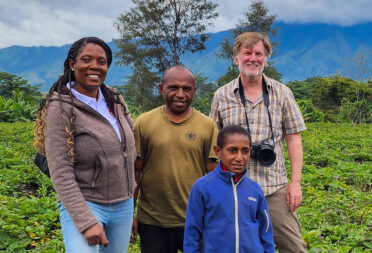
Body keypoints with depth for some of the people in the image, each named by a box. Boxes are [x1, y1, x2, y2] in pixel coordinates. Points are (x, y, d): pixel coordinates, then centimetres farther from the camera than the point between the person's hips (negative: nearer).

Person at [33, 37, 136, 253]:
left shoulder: (116, 101, 5)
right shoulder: (60, 108, -11)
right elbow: (61, 174, -16)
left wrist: (131, 208, 14)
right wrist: (87, 223, -21)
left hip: (124, 206, 6)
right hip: (83, 206, -5)